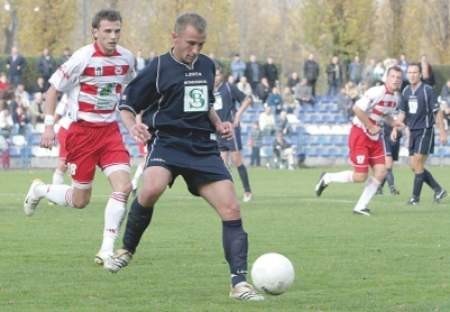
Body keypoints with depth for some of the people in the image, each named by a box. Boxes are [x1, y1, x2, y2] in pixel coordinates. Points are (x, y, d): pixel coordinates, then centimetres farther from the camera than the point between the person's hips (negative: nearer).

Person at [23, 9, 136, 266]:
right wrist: (49, 125, -10)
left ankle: (107, 250, -9)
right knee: (80, 200, 3)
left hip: (110, 130, 4)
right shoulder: (82, 59, -15)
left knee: (123, 186, -16)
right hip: (83, 131, -4)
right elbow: (53, 90, -5)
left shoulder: (127, 59, -1)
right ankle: (39, 190, 35)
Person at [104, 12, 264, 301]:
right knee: (151, 189, -34)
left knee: (231, 209, -9)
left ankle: (239, 283, -5)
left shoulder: (207, 66, 12)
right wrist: (133, 125, -18)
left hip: (203, 146, 5)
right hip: (167, 142, -5)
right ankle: (127, 250, -8)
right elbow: (128, 106, 3)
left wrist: (218, 124, 10)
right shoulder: (158, 69, -3)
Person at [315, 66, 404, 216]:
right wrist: (371, 127, -22)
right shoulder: (376, 92, -22)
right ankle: (327, 178, 14)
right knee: (361, 176, -10)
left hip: (374, 138, 8)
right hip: (360, 135, -8)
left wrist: (393, 122, 2)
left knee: (381, 172, -3)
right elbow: (357, 109, -28)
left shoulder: (395, 98, 6)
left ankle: (361, 206, 6)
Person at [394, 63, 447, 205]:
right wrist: (395, 128, 5)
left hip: (425, 131, -7)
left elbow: (437, 112, -9)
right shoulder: (406, 91, 8)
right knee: (413, 165, 5)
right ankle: (438, 190, 17)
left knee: (417, 164, -10)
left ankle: (415, 196, 0)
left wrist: (442, 132, -11)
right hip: (413, 132, 7)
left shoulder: (427, 90, -11)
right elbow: (402, 112, 17)